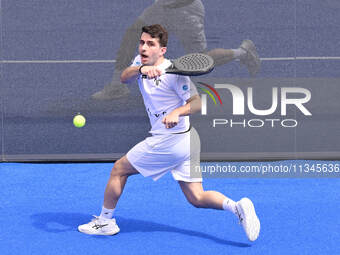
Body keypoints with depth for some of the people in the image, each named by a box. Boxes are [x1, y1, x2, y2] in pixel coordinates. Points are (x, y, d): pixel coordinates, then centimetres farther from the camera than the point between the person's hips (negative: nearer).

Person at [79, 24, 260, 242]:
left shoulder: (173, 73, -16)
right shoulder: (141, 62, 8)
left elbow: (198, 102, -20)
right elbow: (124, 77, -10)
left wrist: (177, 112, -38)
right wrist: (141, 69, -30)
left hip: (169, 140, -9)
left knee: (119, 169, 5)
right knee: (197, 199, 6)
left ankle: (105, 221, 18)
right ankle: (236, 206, -8)